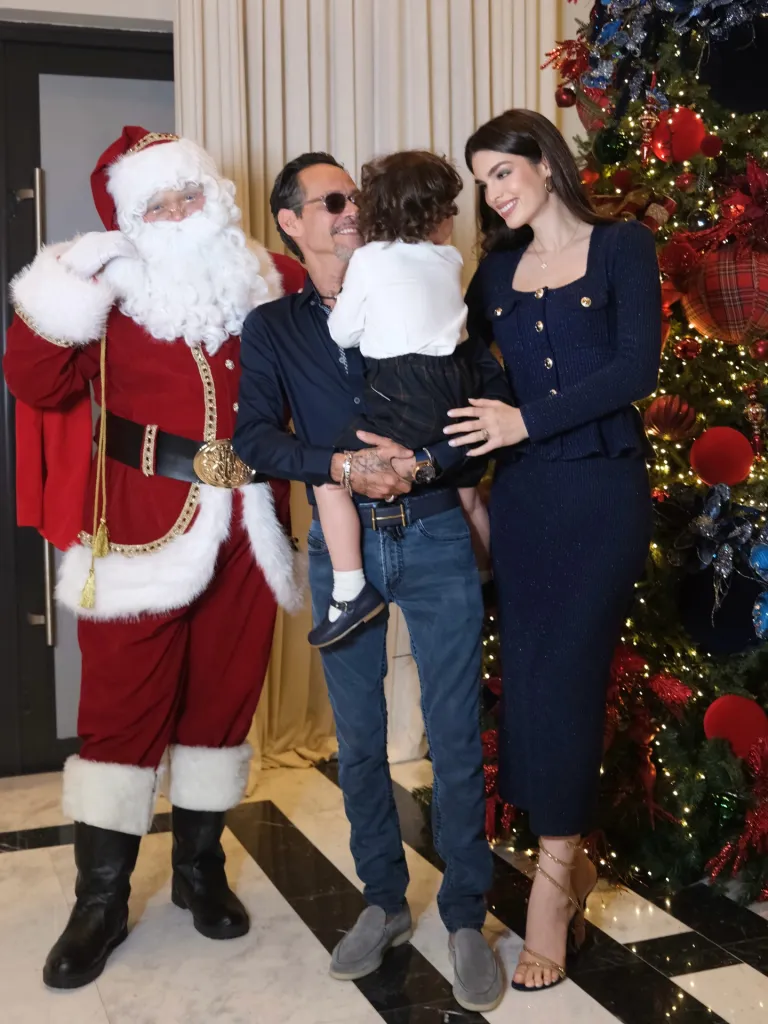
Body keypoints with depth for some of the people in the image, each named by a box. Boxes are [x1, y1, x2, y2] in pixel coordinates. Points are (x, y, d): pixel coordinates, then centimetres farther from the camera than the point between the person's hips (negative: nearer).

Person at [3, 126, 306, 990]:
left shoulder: (270, 281, 7)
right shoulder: (113, 289, -1)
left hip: (246, 526, 3)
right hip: (143, 524, -3)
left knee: (225, 692, 12)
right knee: (125, 702, 1)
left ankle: (200, 867, 31)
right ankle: (101, 900, 15)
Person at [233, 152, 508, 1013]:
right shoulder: (271, 328, 7)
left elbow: (491, 397, -4)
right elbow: (254, 435, -5)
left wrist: (425, 462, -20)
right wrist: (340, 467, -20)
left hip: (434, 537, -1)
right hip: (341, 547, 2)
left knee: (454, 732, 1)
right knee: (358, 738, 10)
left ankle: (465, 919, 15)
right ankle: (383, 902, 27)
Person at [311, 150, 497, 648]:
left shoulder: (369, 259, -2)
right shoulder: (449, 262, 11)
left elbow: (344, 332, 3)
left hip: (405, 397, -6)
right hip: (457, 389, 7)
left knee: (330, 479, -2)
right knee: (468, 493, 24)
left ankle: (351, 591, -9)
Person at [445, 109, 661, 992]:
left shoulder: (622, 247, -1)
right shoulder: (498, 267, 13)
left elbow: (636, 368, -12)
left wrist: (527, 418, -17)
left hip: (601, 489, -4)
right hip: (521, 492, 4)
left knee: (565, 671, -6)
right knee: (526, 671, 3)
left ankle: (552, 882, 5)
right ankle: (571, 860, 19)